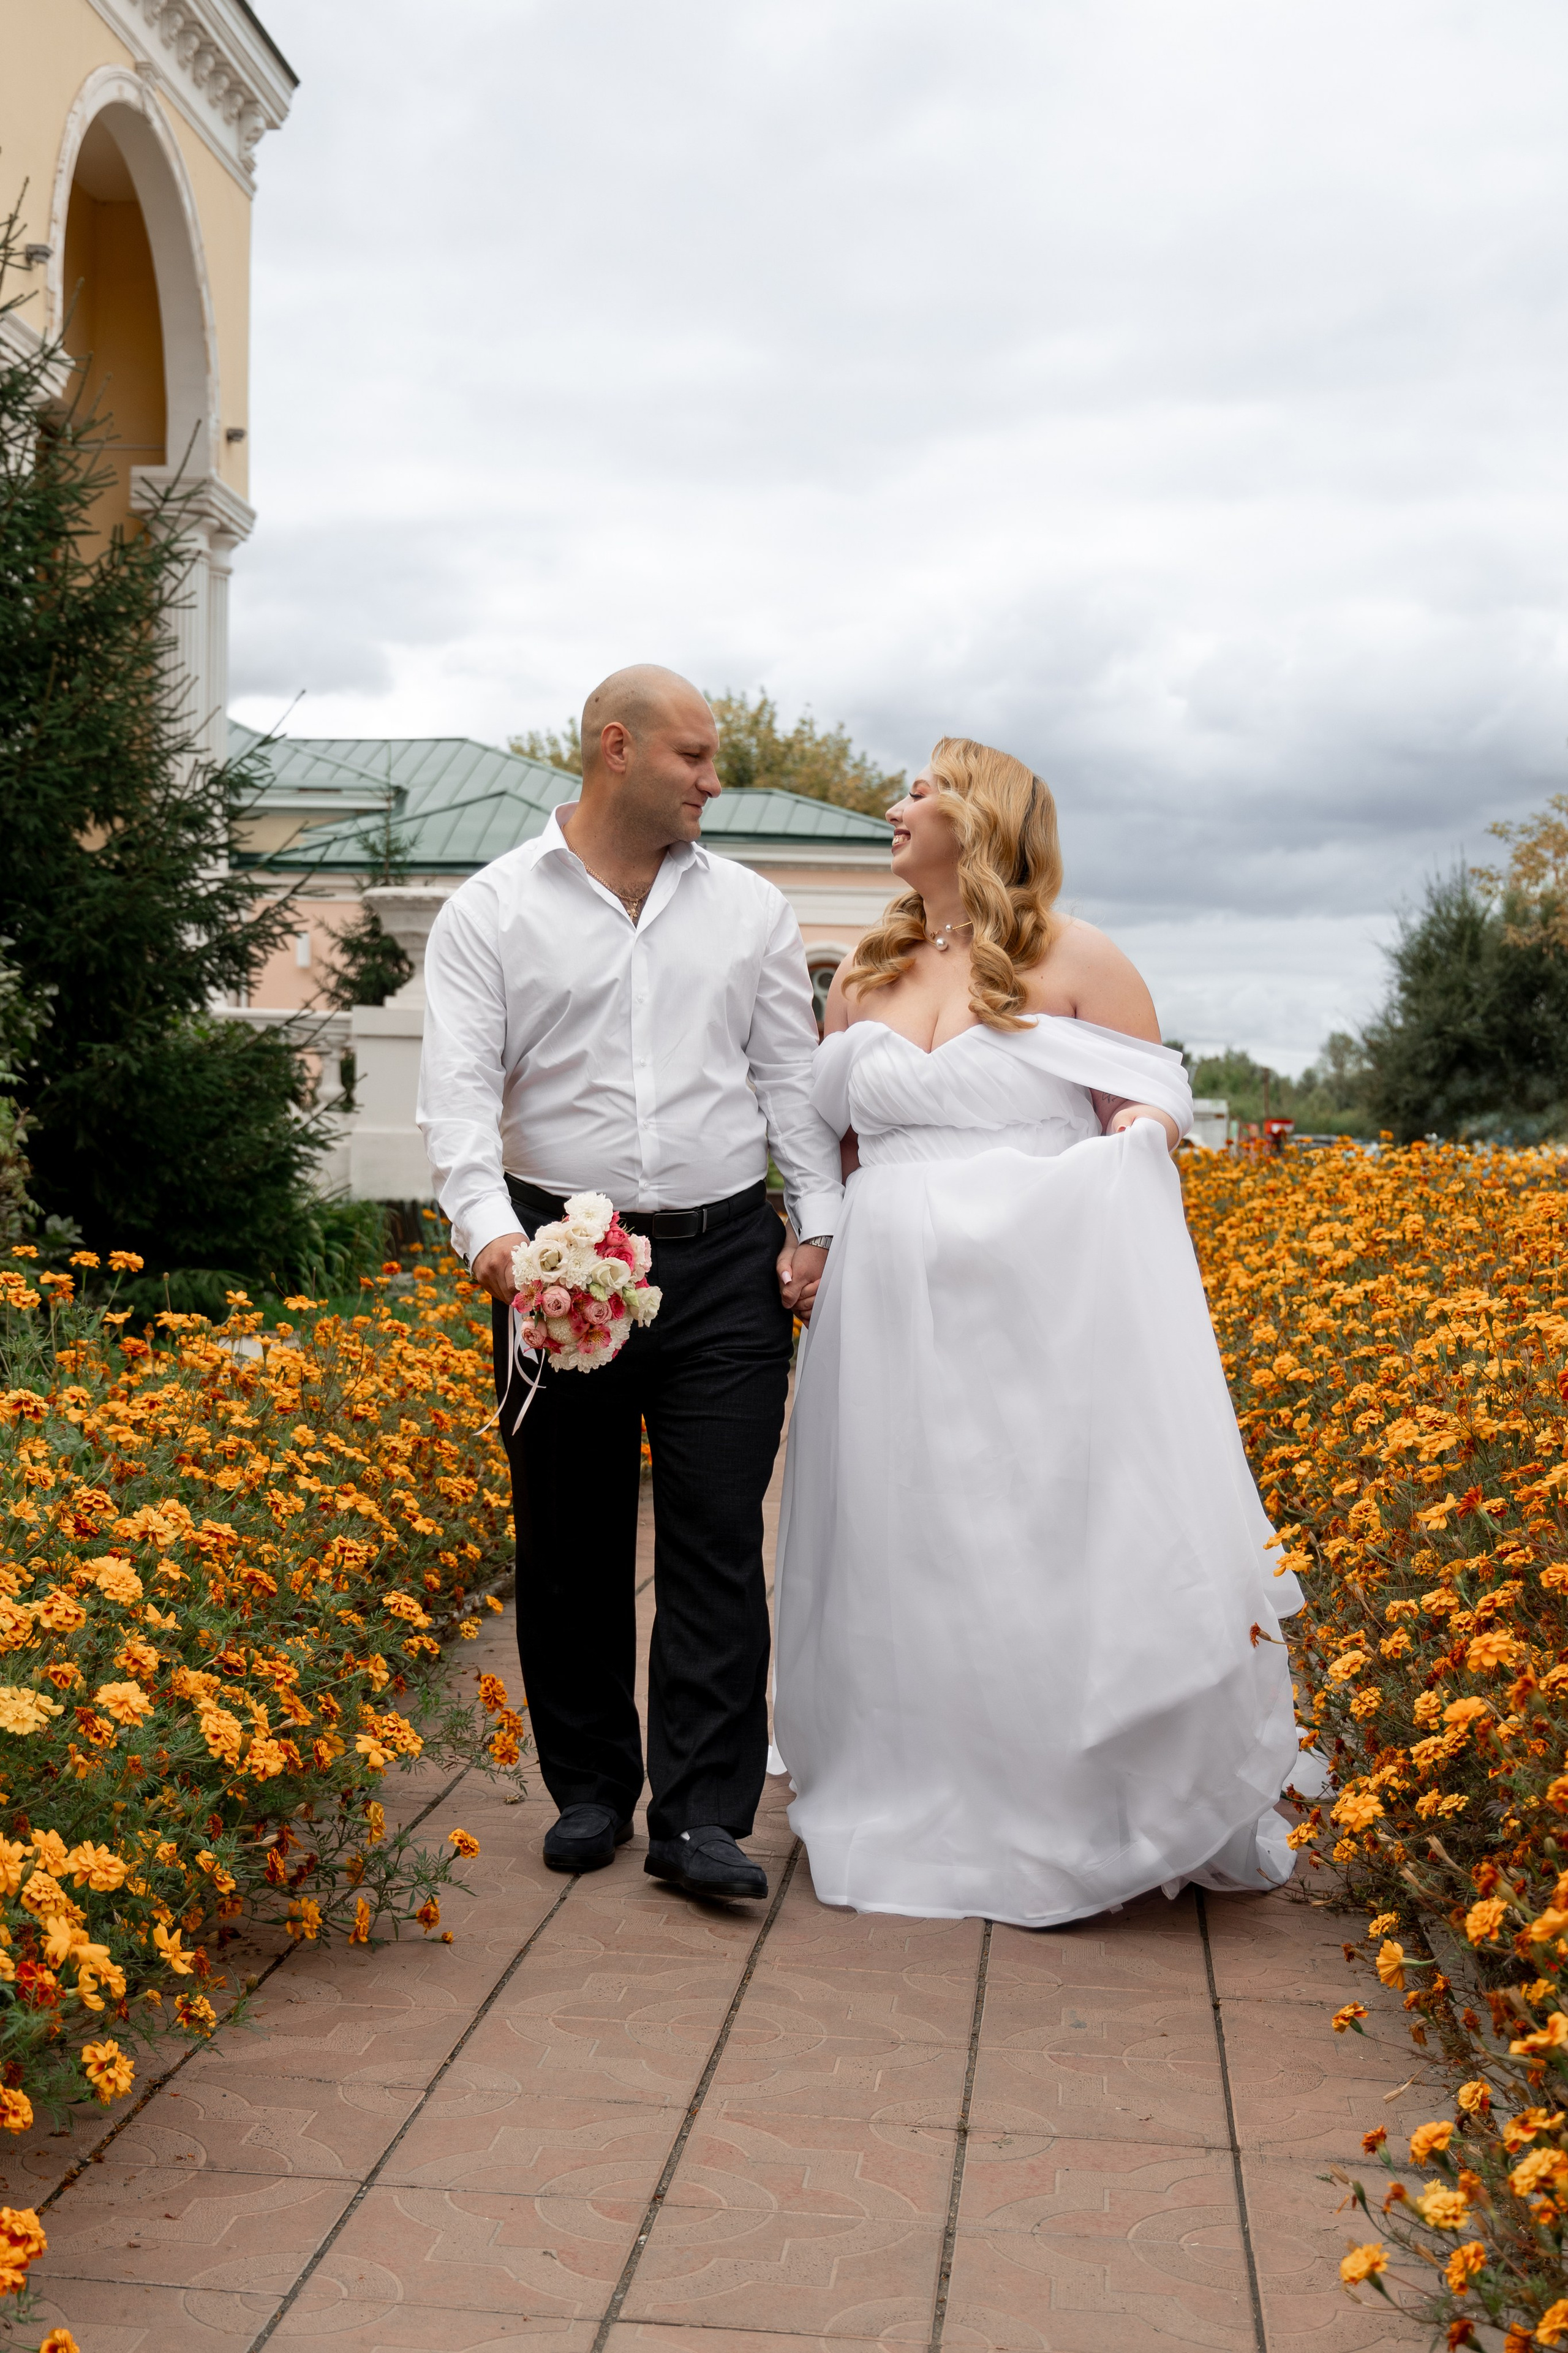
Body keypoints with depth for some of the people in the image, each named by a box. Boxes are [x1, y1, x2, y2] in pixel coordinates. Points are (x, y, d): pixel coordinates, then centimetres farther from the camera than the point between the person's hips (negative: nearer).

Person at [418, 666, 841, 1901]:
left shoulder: (752, 909, 10)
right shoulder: (492, 912, 2)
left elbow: (793, 1076, 11)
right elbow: (460, 1088, -6)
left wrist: (818, 1229, 0)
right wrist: (490, 1227, -22)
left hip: (727, 1258, 1)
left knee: (719, 1539, -4)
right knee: (572, 1542, 7)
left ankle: (703, 1817, 0)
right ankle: (591, 1789, 23)